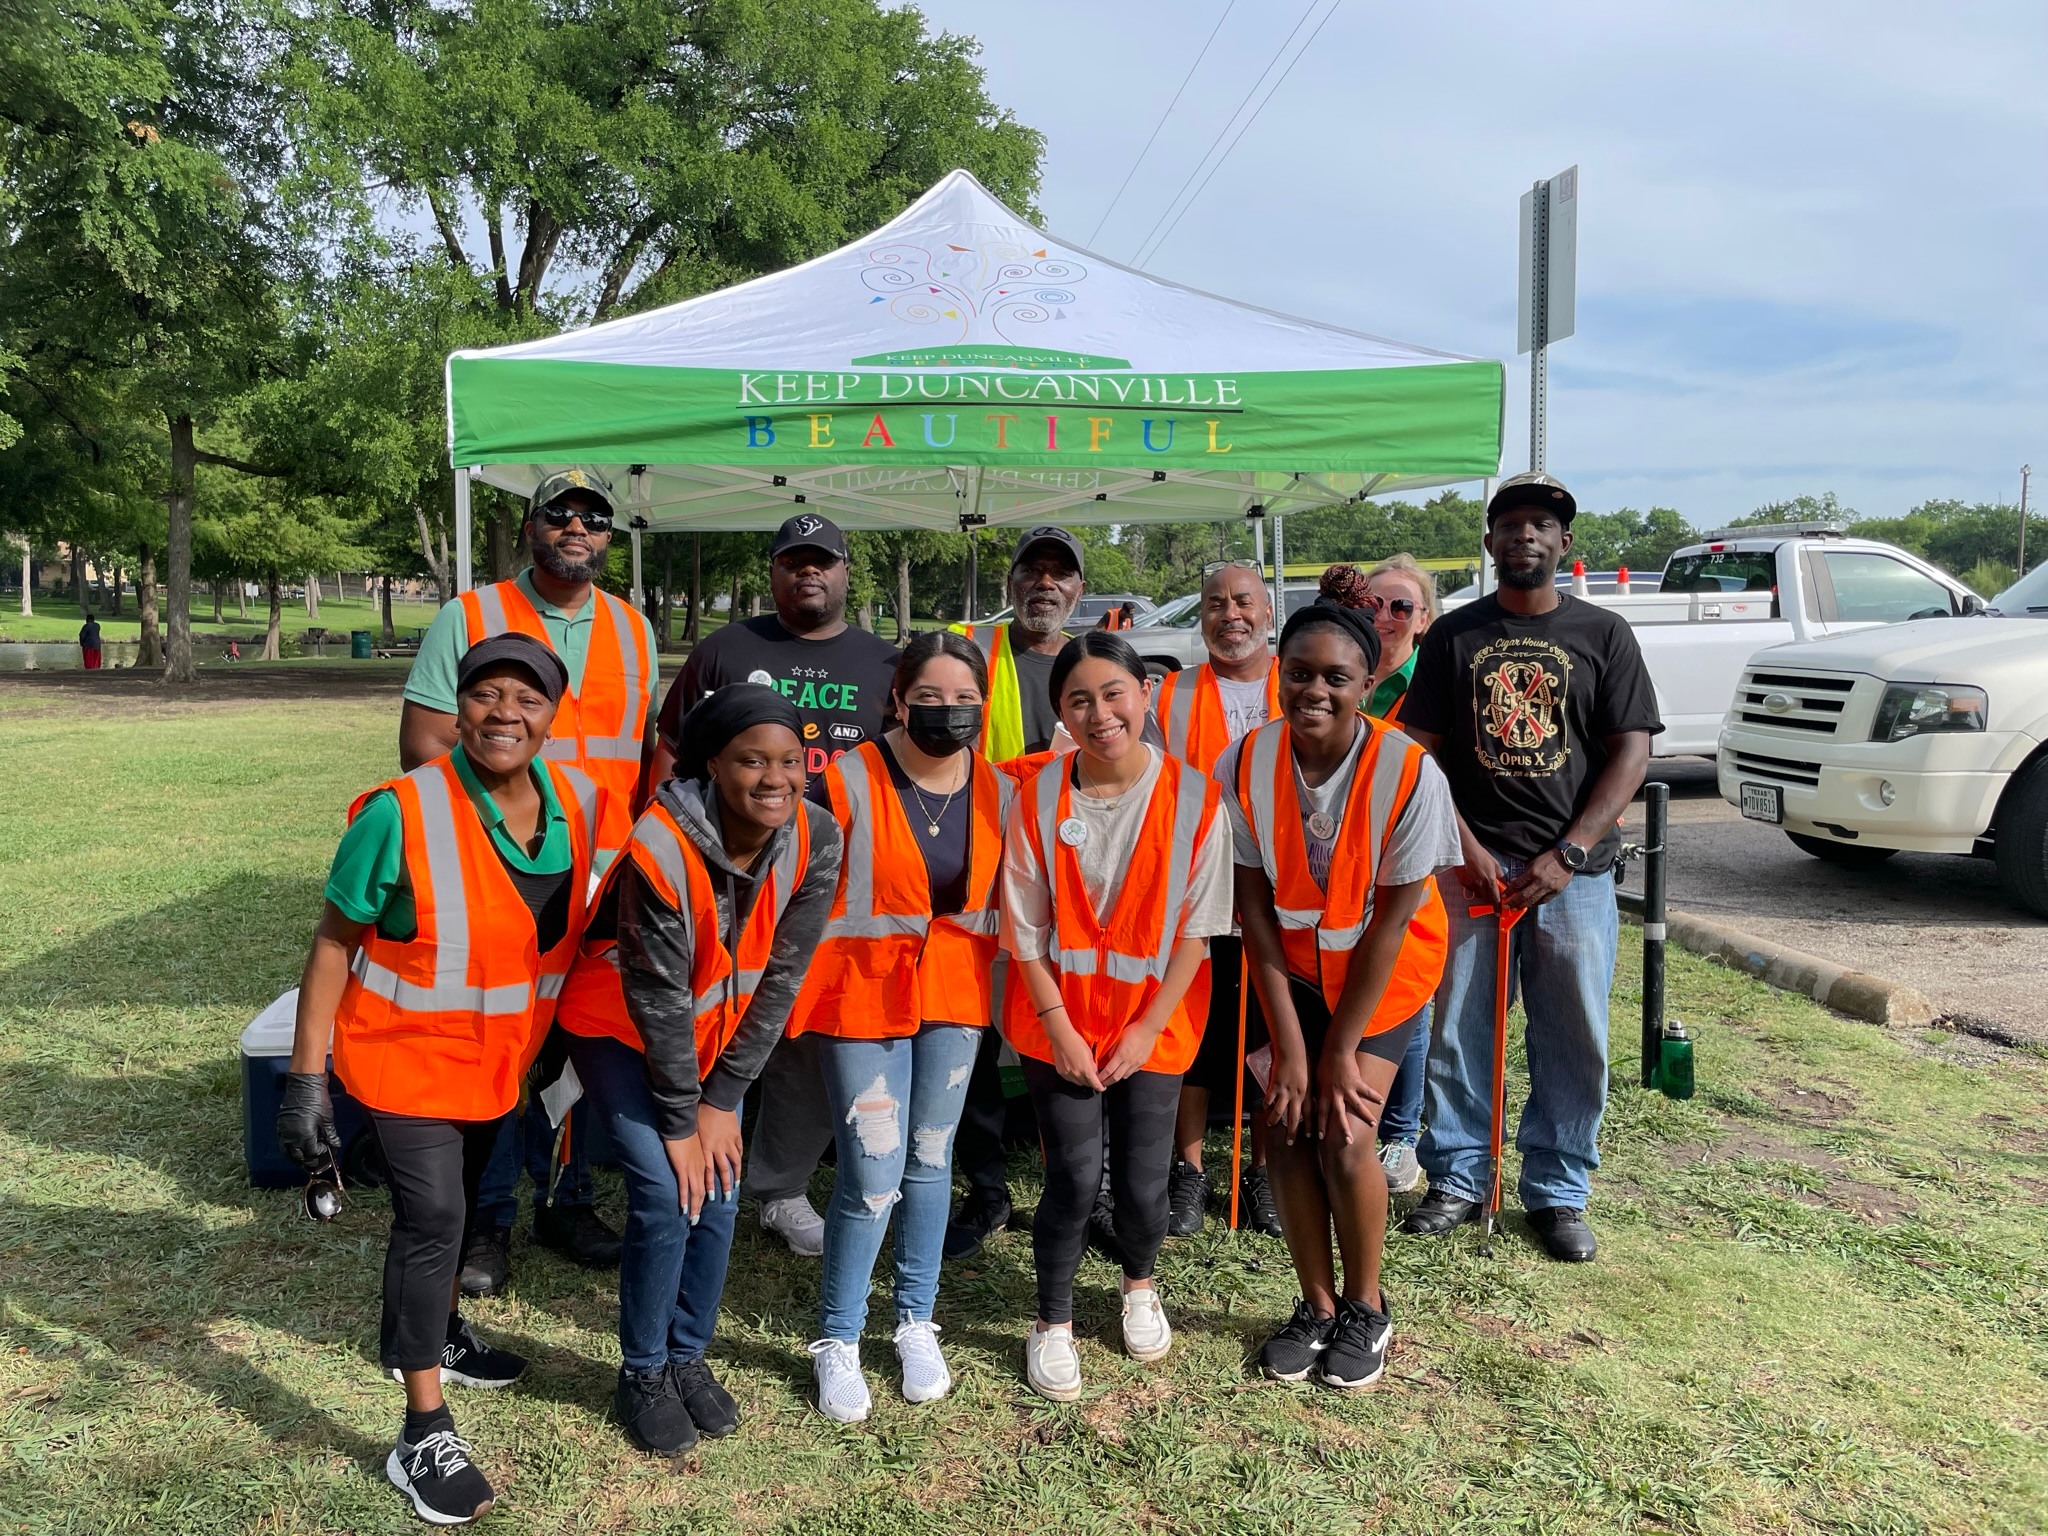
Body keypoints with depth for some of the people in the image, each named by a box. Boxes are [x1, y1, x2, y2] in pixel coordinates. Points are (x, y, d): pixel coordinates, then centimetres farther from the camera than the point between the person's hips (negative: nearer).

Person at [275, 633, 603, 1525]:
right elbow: (333, 947, -18)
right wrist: (305, 1081, -18)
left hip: (499, 1058, 6)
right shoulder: (402, 814, -26)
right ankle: (425, 1439, 5)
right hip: (406, 1057, -6)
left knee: (451, 1205, 24)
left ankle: (424, 1333, 49)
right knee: (433, 1218, -9)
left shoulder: (580, 805, -11)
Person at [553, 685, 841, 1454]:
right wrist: (679, 1124, -15)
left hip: (716, 1032, 4)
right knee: (666, 1198, -11)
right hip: (622, 1029, -4)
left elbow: (781, 975, -12)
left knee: (719, 1196, 1)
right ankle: (642, 1375, 11)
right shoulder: (662, 848, -32)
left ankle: (688, 1355, 25)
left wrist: (721, 1101, -10)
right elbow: (658, 999, -24)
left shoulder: (816, 841, -19)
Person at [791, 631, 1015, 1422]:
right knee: (872, 1176, -5)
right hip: (865, 990, -4)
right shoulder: (849, 781, -14)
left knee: (931, 1158, 13)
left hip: (956, 992, 4)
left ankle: (916, 1321, 31)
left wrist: (992, 974, 7)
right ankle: (837, 1340, 16)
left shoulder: (1000, 791, -1)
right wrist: (801, 990, -9)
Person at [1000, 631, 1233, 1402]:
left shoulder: (1192, 795, -11)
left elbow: (1196, 928, -6)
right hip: (1059, 1023, 0)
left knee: (1143, 1179, 5)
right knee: (1075, 1176, -3)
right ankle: (1053, 1321, 23)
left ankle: (1139, 1285, 39)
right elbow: (1025, 929, -5)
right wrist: (1059, 1027, -8)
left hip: (1153, 1024, 0)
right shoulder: (1039, 796, -10)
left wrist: (1147, 1026, -9)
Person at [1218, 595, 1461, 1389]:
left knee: (1344, 1136, -9)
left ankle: (1365, 1308, 17)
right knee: (1287, 1127, -3)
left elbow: (1390, 922, -19)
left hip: (1385, 972, -2)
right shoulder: (1246, 764, -19)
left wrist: (1341, 1048, -14)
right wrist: (1289, 1044, -14)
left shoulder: (1408, 774, -26)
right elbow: (1254, 907, -13)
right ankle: (1317, 1305, 20)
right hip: (1291, 968, 3)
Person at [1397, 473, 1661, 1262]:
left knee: (1575, 1041, 5)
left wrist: (1565, 855, -10)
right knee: (1456, 1029, 5)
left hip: (1573, 871, 0)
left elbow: (1631, 752, -1)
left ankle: (1558, 1191, 20)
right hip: (1470, 863, 0)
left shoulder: (1602, 634, 5)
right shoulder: (1454, 635, 7)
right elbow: (1419, 750, 3)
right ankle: (1457, 1177, 21)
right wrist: (1466, 846, -9)